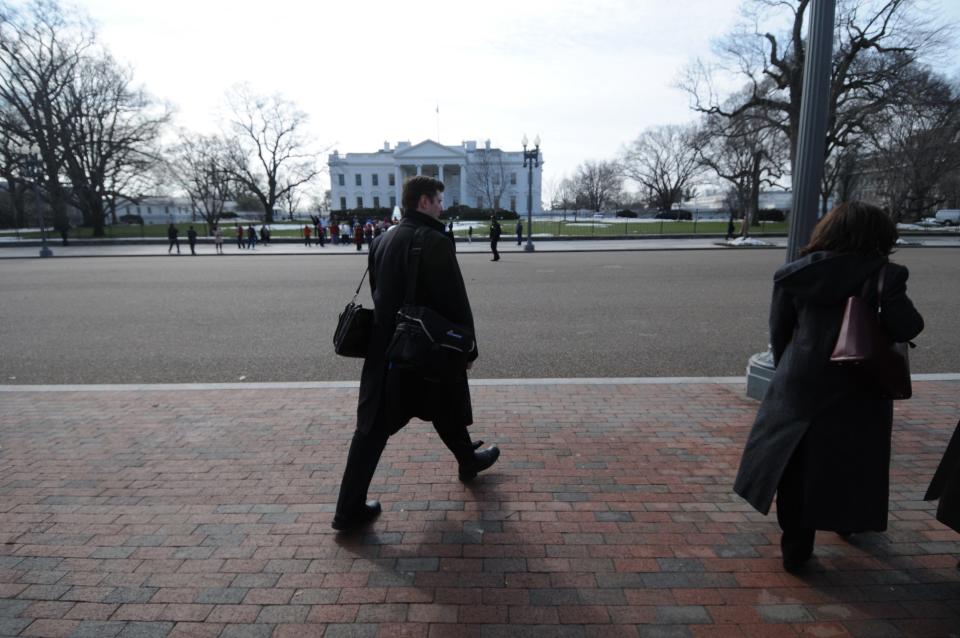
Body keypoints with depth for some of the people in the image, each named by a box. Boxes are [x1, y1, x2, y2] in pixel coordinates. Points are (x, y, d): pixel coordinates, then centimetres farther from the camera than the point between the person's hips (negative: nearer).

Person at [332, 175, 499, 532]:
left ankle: (350, 509, 10)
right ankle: (468, 462, 44)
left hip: (384, 349, 6)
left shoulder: (382, 241, 9)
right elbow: (455, 302, -16)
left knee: (373, 427, 6)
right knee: (448, 412, 19)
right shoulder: (434, 242, -15)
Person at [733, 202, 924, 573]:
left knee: (797, 467, 11)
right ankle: (847, 520, 46)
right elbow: (906, 328, -15)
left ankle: (796, 548, 16)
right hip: (855, 389, -1)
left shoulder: (796, 274, -4)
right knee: (847, 463, 23)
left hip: (799, 386, 1)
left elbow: (779, 331, 1)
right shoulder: (883, 276, -12)